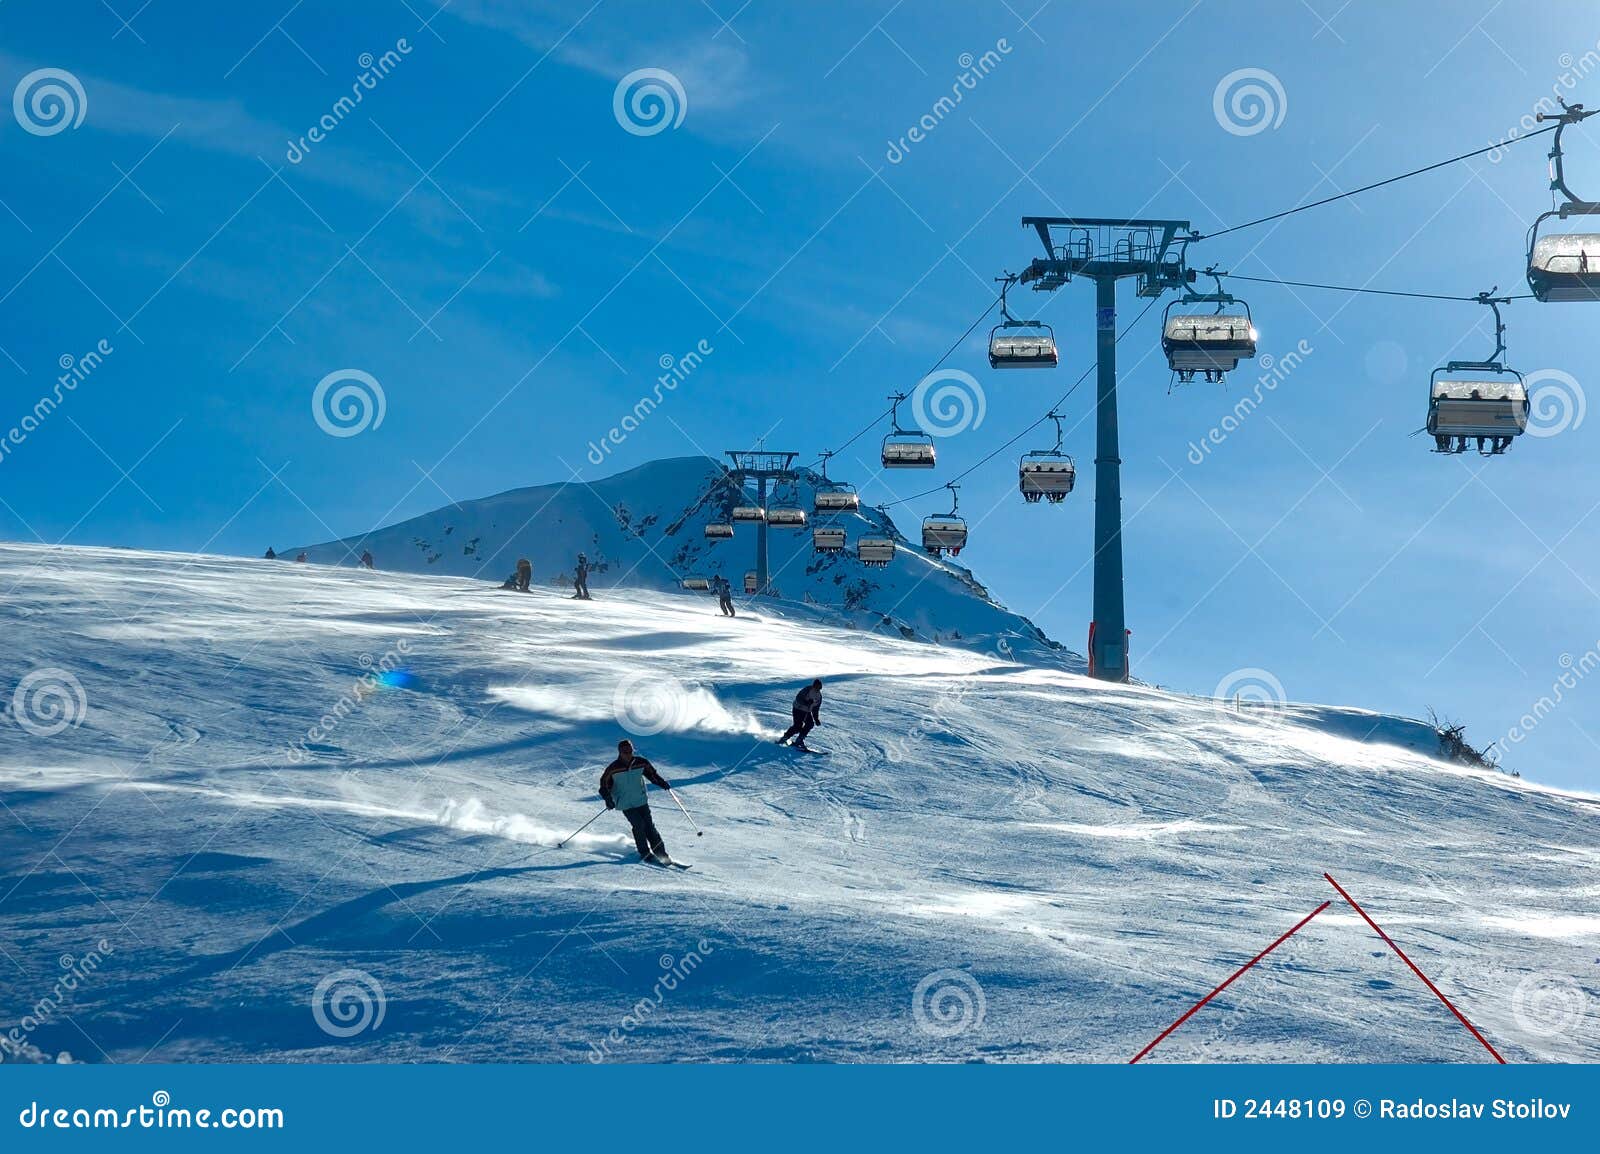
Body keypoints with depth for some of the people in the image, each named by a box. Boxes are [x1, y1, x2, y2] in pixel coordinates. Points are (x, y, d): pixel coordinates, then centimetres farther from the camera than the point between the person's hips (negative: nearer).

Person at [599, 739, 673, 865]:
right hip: (626, 804, -3)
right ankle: (645, 854, -7)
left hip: (641, 801, 3)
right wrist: (608, 799, -19)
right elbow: (604, 785, -4)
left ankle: (661, 853, 2)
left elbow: (652, 774, 11)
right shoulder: (613, 769, -11)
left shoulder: (641, 763, -3)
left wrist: (663, 783, -6)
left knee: (649, 826, -4)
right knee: (639, 825, -17)